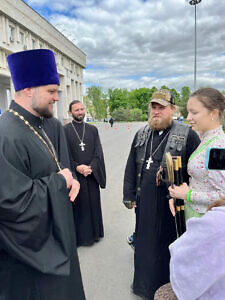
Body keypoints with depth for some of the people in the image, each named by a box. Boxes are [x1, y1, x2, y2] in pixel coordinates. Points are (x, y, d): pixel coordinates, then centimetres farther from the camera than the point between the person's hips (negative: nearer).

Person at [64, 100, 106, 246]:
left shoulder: (93, 129, 7)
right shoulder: (64, 130, -1)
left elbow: (98, 152, 2)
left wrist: (91, 167, -12)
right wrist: (77, 167, -17)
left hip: (92, 175, 3)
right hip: (74, 175, -2)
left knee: (93, 204, 12)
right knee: (77, 205, 6)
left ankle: (94, 232, 30)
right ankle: (79, 235, 24)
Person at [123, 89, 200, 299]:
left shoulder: (187, 135, -8)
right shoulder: (141, 134, 7)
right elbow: (131, 167, 9)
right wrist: (129, 195, 9)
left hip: (170, 202, -4)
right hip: (144, 201, 4)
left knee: (167, 244, 13)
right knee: (144, 242, 18)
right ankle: (143, 283, 43)